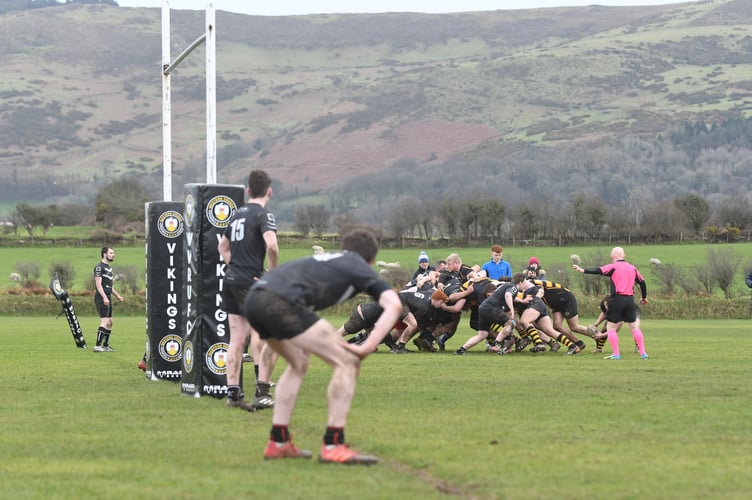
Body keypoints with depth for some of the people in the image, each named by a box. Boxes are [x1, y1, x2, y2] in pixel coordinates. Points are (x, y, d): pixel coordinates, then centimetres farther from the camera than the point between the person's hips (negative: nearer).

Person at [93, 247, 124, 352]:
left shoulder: (109, 268, 20)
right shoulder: (99, 267, -10)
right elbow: (98, 283, -18)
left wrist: (117, 295, 23)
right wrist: (104, 297, -27)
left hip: (108, 298, 10)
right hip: (101, 298, -10)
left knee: (109, 323, 13)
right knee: (104, 322, -15)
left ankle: (106, 345, 21)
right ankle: (97, 346, -16)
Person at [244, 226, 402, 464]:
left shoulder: (327, 259, 35)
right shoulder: (358, 267, 15)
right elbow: (393, 304, 0)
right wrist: (367, 347, -5)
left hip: (254, 300, 8)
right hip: (280, 302, -8)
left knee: (298, 363, 30)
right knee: (346, 363, 0)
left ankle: (278, 442, 26)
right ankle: (333, 445, -3)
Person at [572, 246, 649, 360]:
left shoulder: (613, 267, -2)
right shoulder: (632, 268, 13)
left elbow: (599, 271, -14)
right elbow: (642, 282, 16)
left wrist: (583, 270, -15)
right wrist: (644, 297, 28)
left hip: (617, 299, -5)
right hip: (630, 299, 5)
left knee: (611, 327, 3)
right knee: (634, 327, 11)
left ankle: (616, 354, -4)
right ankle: (643, 353, 6)